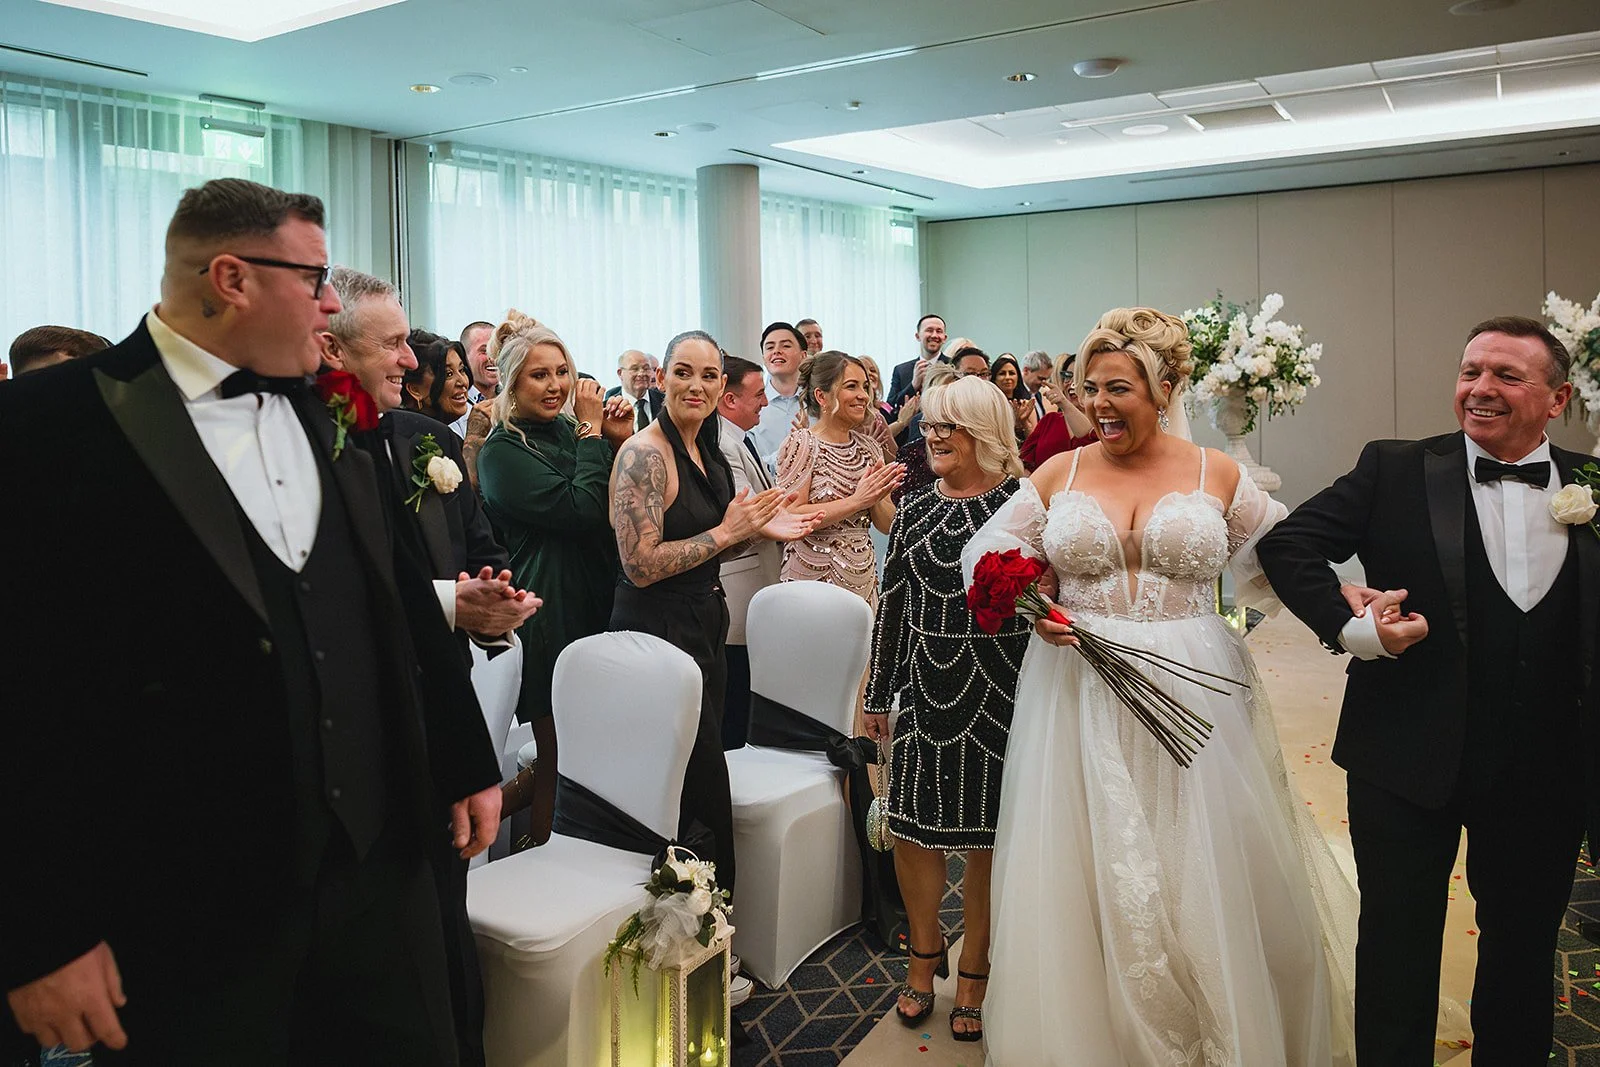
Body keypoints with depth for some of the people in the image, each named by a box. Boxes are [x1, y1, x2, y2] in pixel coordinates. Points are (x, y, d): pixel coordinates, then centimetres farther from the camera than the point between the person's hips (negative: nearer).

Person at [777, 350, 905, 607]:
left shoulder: (868, 445, 9)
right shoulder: (802, 443, -8)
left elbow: (887, 525, 9)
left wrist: (876, 497, -12)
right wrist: (856, 500, -21)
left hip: (864, 578, 6)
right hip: (814, 578, -5)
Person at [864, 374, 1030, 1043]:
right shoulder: (914, 509, 7)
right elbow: (893, 605, 10)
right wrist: (878, 693, 11)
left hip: (999, 695, -3)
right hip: (924, 691, 4)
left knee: (987, 836, 8)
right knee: (913, 827, 8)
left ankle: (973, 970, 27)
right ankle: (924, 955, 31)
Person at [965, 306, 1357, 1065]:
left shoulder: (1218, 476, 1)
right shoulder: (1059, 474, 3)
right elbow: (987, 552, 10)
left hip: (1193, 698, 0)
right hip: (1080, 698, 1)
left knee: (1205, 879, 9)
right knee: (1090, 876, 9)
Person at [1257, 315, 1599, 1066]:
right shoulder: (1396, 470, -6)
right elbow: (1286, 545, -7)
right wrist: (1350, 628, -17)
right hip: (1410, 758, -2)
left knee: (1524, 949, 22)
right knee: (1397, 951, 12)